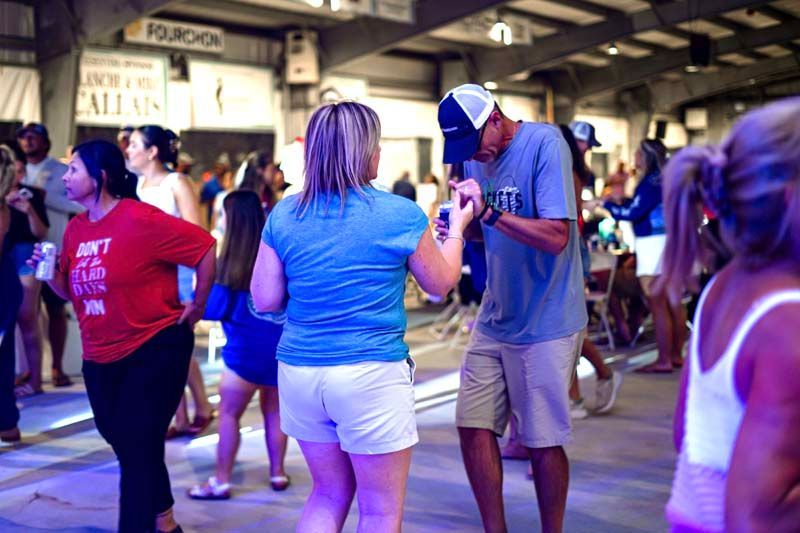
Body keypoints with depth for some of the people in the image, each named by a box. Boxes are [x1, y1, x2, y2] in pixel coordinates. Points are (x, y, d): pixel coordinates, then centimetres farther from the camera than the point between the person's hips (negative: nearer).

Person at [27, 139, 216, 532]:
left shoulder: (141, 220, -18)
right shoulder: (75, 229, 6)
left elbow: (204, 248, -15)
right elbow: (72, 291, 15)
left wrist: (197, 306, -8)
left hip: (155, 351, -8)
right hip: (100, 358, 8)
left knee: (138, 448, -5)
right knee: (123, 442, 19)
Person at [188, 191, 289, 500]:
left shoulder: (231, 261, -11)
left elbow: (214, 309, -7)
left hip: (247, 348, -5)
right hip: (283, 344, 5)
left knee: (229, 413, 6)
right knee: (274, 411, 18)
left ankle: (221, 481, 9)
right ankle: (278, 473, 23)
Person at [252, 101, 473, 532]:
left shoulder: (284, 215, 0)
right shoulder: (401, 215, -9)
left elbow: (265, 299, 3)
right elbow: (441, 283, 6)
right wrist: (457, 225, 20)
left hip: (299, 371, 5)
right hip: (371, 374, -4)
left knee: (329, 493, 22)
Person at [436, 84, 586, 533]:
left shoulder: (544, 143, -14)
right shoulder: (476, 156, 6)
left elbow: (555, 237, -21)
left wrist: (489, 212, -28)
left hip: (545, 323, -6)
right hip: (494, 319, 6)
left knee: (543, 442, 3)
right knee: (474, 427, 4)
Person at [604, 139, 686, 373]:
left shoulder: (651, 182, -14)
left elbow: (632, 213, -17)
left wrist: (605, 204, -6)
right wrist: (625, 199, 24)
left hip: (653, 244, -9)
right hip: (669, 242, 9)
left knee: (658, 305, -6)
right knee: (673, 303, 11)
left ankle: (664, 360, -4)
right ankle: (677, 355, 18)